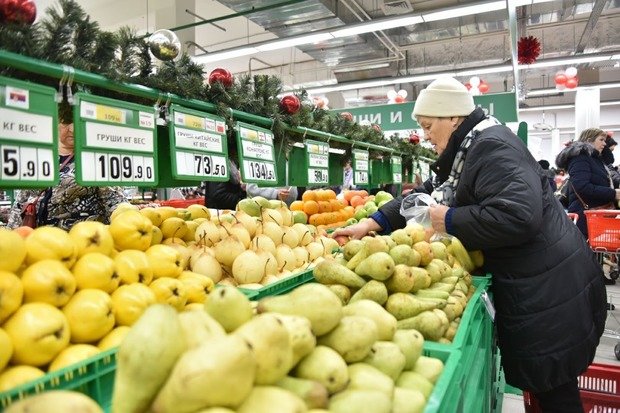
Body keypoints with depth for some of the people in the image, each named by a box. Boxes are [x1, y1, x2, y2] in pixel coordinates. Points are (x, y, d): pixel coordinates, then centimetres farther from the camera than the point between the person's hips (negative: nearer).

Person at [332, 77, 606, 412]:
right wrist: (371, 223, 6)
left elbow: (517, 215, -33)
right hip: (528, 284, 10)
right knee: (541, 382, 19)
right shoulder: (468, 151, 13)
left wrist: (451, 221, -19)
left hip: (547, 288, -10)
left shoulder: (492, 146, -19)